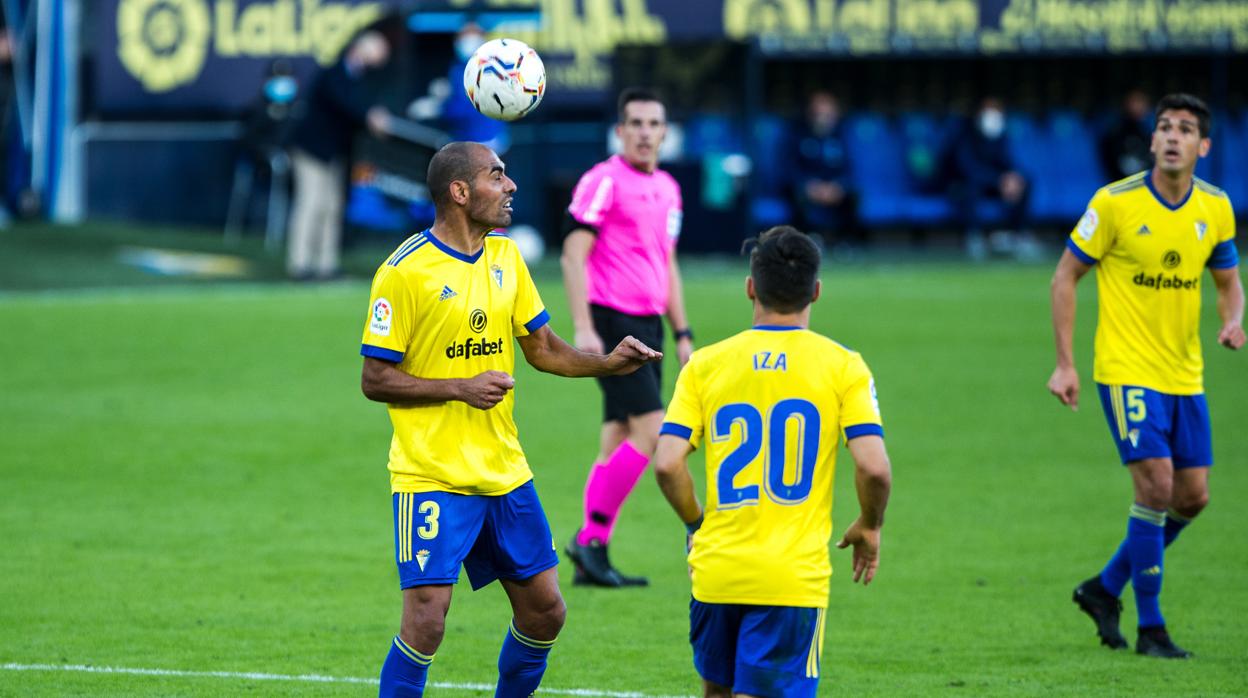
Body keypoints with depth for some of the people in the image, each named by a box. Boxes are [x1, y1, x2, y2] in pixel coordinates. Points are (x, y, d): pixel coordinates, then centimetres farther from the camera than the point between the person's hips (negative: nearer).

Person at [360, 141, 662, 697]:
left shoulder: (505, 257, 8)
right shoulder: (404, 271, -12)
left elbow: (543, 350, 15)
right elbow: (375, 380, -10)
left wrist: (608, 363, -2)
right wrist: (462, 388, -18)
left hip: (504, 472, 7)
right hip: (432, 477, -7)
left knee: (544, 612, 8)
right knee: (426, 620, -13)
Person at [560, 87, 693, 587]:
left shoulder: (667, 189, 17)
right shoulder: (604, 181, -8)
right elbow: (573, 254, -13)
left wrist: (682, 333, 20)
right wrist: (583, 328, -20)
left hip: (648, 325, 8)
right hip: (612, 322, -8)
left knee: (618, 443, 6)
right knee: (651, 430, -16)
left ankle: (590, 557, 8)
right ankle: (591, 536, -9)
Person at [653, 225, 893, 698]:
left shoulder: (705, 365, 3)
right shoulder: (842, 366, -2)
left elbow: (667, 464, -5)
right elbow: (874, 467, -10)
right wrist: (869, 528, 10)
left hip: (715, 569, 3)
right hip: (795, 575, -3)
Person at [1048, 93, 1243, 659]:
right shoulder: (1115, 203, -12)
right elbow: (1065, 277, -4)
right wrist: (1064, 364, -8)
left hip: (1185, 373, 6)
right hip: (1127, 370, -6)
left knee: (1192, 495, 6)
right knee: (1156, 485, -14)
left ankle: (1106, 589, 26)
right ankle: (1150, 628, -3)